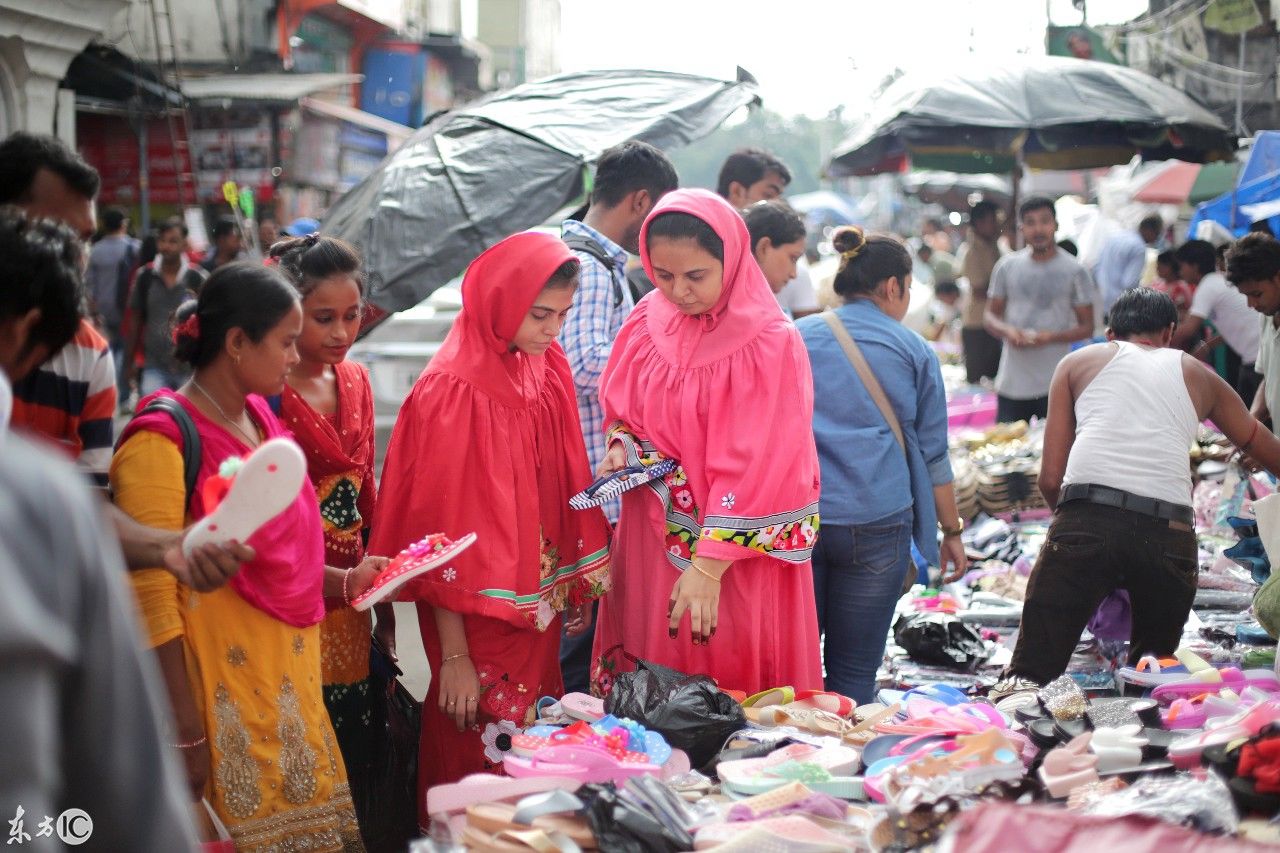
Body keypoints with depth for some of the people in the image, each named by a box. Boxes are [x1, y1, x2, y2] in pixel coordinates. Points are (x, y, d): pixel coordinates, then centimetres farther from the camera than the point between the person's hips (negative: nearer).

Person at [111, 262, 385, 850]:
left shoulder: (258, 416, 9)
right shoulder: (163, 439, -15)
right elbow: (151, 597, -17)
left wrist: (344, 581, 8)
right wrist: (186, 736, -18)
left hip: (288, 678, 8)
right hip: (223, 688, -8)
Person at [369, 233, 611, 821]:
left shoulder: (547, 367, 3)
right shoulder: (453, 392, -18)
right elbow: (442, 529, -17)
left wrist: (581, 575, 9)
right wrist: (453, 656, -16)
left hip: (538, 613, 7)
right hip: (479, 619, -6)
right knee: (482, 759, 4)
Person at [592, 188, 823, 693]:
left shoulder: (771, 343, -15)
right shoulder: (648, 321, 2)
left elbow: (755, 467, -17)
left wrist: (708, 567, -20)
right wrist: (622, 449, -5)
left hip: (740, 552, -5)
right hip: (651, 536, 5)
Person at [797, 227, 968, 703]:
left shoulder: (796, 338, 10)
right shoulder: (914, 351, 6)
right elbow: (932, 453, 7)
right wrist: (952, 531, 16)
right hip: (877, 523, -1)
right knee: (854, 674, 4)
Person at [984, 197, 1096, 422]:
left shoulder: (1075, 272, 1)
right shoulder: (1007, 267, 7)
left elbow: (1086, 327, 1)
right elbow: (991, 315, 13)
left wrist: (1050, 337, -17)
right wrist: (1007, 331, -11)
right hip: (1012, 383, 2)